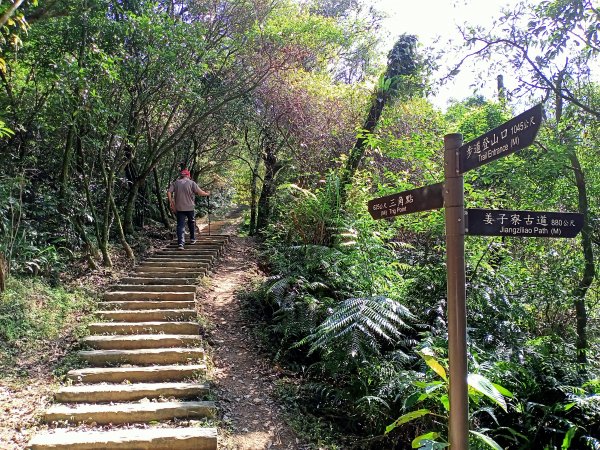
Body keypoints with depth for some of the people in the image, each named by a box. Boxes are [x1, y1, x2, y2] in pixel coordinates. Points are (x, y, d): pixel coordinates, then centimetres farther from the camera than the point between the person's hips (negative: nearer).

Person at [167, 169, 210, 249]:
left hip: (179, 208, 1)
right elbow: (200, 192, -10)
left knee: (180, 225, 1)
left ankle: (180, 243, -9)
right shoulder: (191, 183, -3)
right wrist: (207, 194, 9)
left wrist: (171, 204, 1)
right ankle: (192, 239, 31)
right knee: (191, 223, 21)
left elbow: (169, 192, -4)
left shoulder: (175, 183, 4)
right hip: (190, 207, -1)